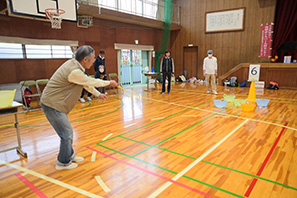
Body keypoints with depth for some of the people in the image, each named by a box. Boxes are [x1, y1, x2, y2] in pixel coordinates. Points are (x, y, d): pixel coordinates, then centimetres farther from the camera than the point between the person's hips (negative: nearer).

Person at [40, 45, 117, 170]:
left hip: (56, 104, 10)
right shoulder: (74, 72, -27)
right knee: (67, 134, -1)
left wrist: (98, 94, 22)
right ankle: (63, 163, 18)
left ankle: (70, 155, 36)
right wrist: (109, 83, 0)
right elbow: (92, 82, -15)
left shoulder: (74, 64, 5)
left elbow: (87, 83, 16)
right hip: (52, 105, -10)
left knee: (67, 132, 19)